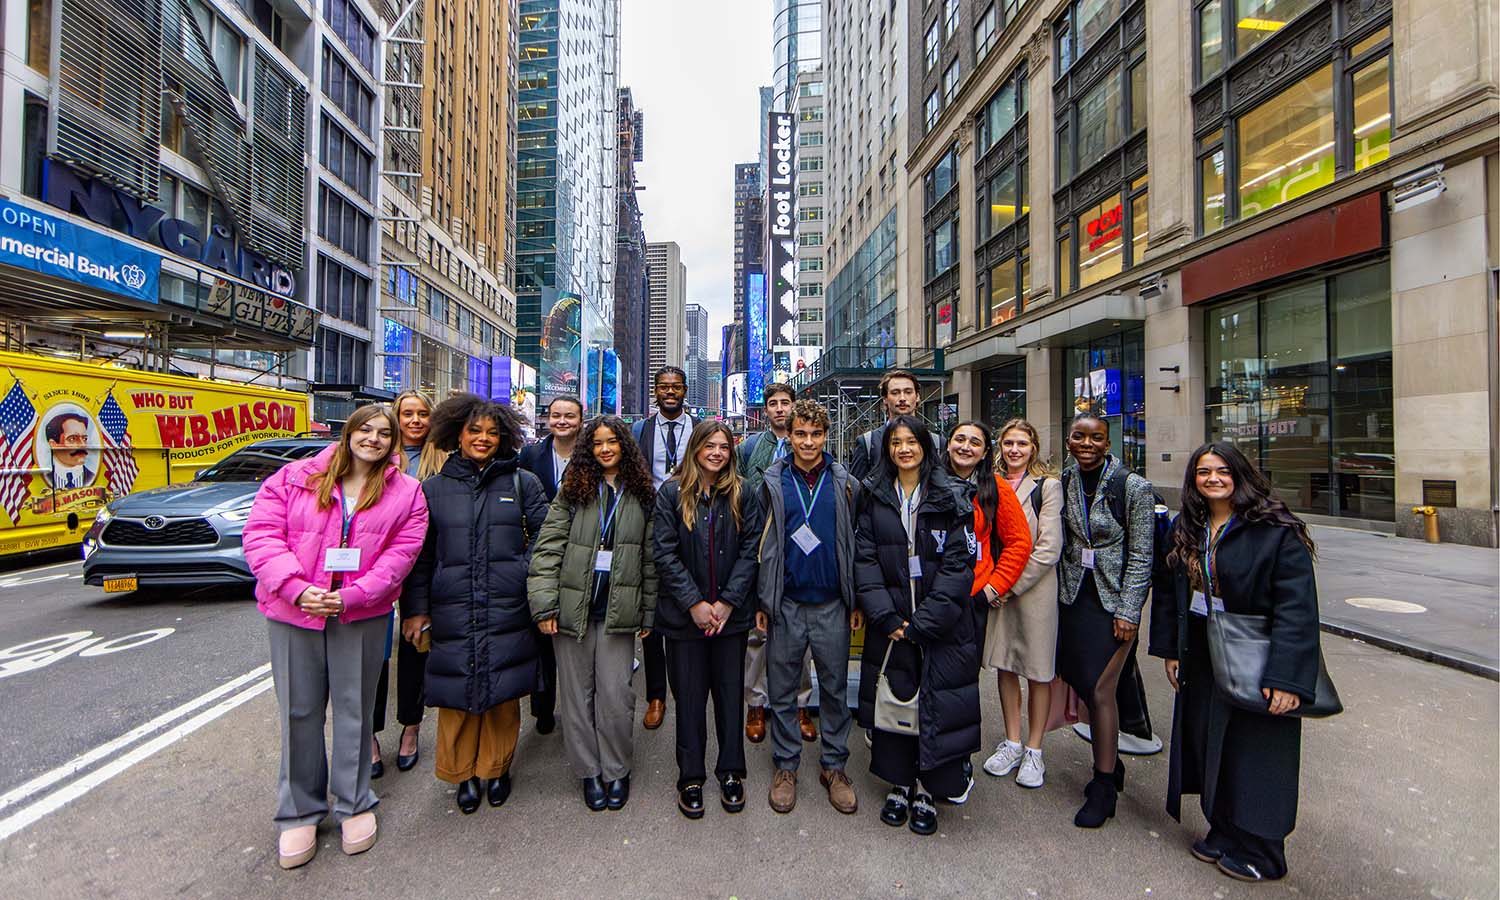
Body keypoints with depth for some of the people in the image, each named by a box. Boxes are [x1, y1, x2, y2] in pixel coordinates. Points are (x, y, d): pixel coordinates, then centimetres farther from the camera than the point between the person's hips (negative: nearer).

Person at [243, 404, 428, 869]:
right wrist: (296, 588, -17)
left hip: (362, 616, 0)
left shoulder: (406, 493, 0)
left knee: (354, 710, 11)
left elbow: (401, 553, -6)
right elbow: (261, 533, -5)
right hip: (292, 612, 1)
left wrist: (350, 596, -16)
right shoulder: (295, 478, 1)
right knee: (299, 712, 11)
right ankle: (300, 811, 30)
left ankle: (354, 804, 29)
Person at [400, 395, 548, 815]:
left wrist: (525, 575, -6)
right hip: (452, 611, 1)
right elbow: (420, 555, 9)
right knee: (457, 692, 8)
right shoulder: (434, 488, 7)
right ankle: (463, 773, 30)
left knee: (503, 691, 8)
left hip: (507, 610, -1)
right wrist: (415, 608, 6)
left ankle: (497, 768, 30)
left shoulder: (522, 482, 4)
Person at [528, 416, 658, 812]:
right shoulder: (573, 491, 1)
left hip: (618, 613, 0)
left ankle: (616, 771, 25)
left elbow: (650, 559, 5)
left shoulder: (642, 496, 3)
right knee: (577, 693, 11)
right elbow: (547, 548, -3)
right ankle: (589, 771, 30)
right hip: (573, 609, 1)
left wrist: (648, 612, 4)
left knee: (616, 696, 3)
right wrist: (544, 605, -9)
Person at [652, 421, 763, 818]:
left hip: (731, 612, 1)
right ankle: (690, 777, 26)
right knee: (689, 695, 9)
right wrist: (693, 603, -12)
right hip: (684, 613, -1)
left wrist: (727, 601, -10)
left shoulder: (741, 495, 2)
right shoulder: (671, 493, -2)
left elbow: (750, 550, -2)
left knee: (730, 692, 11)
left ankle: (731, 772, 29)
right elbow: (664, 551, -7)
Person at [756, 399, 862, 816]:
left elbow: (855, 544, 6)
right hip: (785, 603, 0)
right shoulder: (772, 482, 1)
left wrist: (857, 601, 3)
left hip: (831, 604, 1)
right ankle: (786, 765, 28)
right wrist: (761, 601, 1)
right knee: (782, 689, 10)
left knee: (835, 687, 11)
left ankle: (834, 765, 29)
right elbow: (761, 544, 3)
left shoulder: (844, 483, 3)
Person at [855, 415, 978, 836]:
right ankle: (898, 783, 29)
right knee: (894, 698, 10)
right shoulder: (874, 497, 3)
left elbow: (959, 564, -8)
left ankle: (927, 789, 24)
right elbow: (864, 558, -1)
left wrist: (922, 623, -14)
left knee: (937, 702, 4)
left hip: (941, 623, -1)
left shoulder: (951, 498, -2)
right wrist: (886, 616, -11)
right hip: (889, 622, 2)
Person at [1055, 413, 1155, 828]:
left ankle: (1103, 788, 14)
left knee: (1100, 688, -3)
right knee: (1081, 681, 10)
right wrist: (1062, 587, 9)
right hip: (1073, 595, 5)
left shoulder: (1135, 487, -10)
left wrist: (1128, 612, -12)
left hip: (1114, 598, -4)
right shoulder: (1064, 482, 2)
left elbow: (1141, 556, -9)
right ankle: (1111, 764, 33)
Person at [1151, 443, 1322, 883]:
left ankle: (1259, 852, 27)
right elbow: (1172, 593, 10)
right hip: (1201, 660, 6)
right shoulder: (1186, 529, 4)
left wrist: (1286, 678, -23)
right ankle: (1223, 833, 33)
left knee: (1253, 753, 7)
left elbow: (1297, 607, -19)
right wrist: (1170, 650, 8)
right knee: (1208, 746, 14)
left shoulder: (1276, 531, -15)